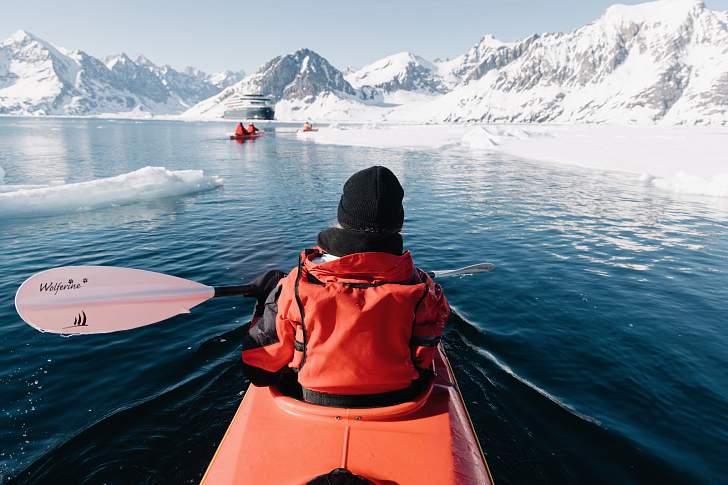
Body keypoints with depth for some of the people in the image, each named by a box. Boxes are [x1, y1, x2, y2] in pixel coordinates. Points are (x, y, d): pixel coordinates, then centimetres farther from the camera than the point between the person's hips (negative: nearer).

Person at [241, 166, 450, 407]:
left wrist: (266, 301, 4)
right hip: (399, 404, 0)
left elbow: (261, 370, -10)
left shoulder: (298, 285, -23)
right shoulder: (417, 287, -20)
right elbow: (423, 360, -3)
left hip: (315, 405, 0)